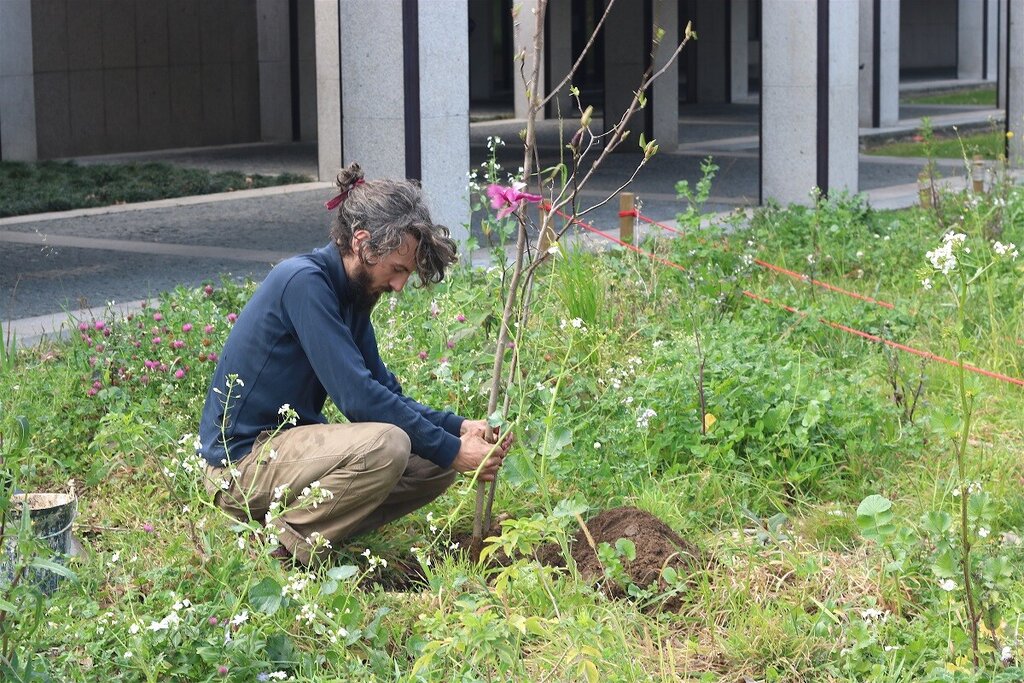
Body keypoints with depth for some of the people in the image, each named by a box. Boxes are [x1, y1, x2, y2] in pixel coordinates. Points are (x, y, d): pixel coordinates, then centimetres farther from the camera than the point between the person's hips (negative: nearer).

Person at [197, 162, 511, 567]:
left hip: (288, 448, 9)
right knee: (385, 445, -31)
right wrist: (452, 449, -20)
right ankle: (284, 546, -13)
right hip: (240, 462, -9)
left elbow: (384, 392, 11)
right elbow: (357, 397, -24)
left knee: (433, 467, 1)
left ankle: (303, 529, 3)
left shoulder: (351, 294, 8)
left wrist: (459, 427, -4)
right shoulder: (303, 281, -20)